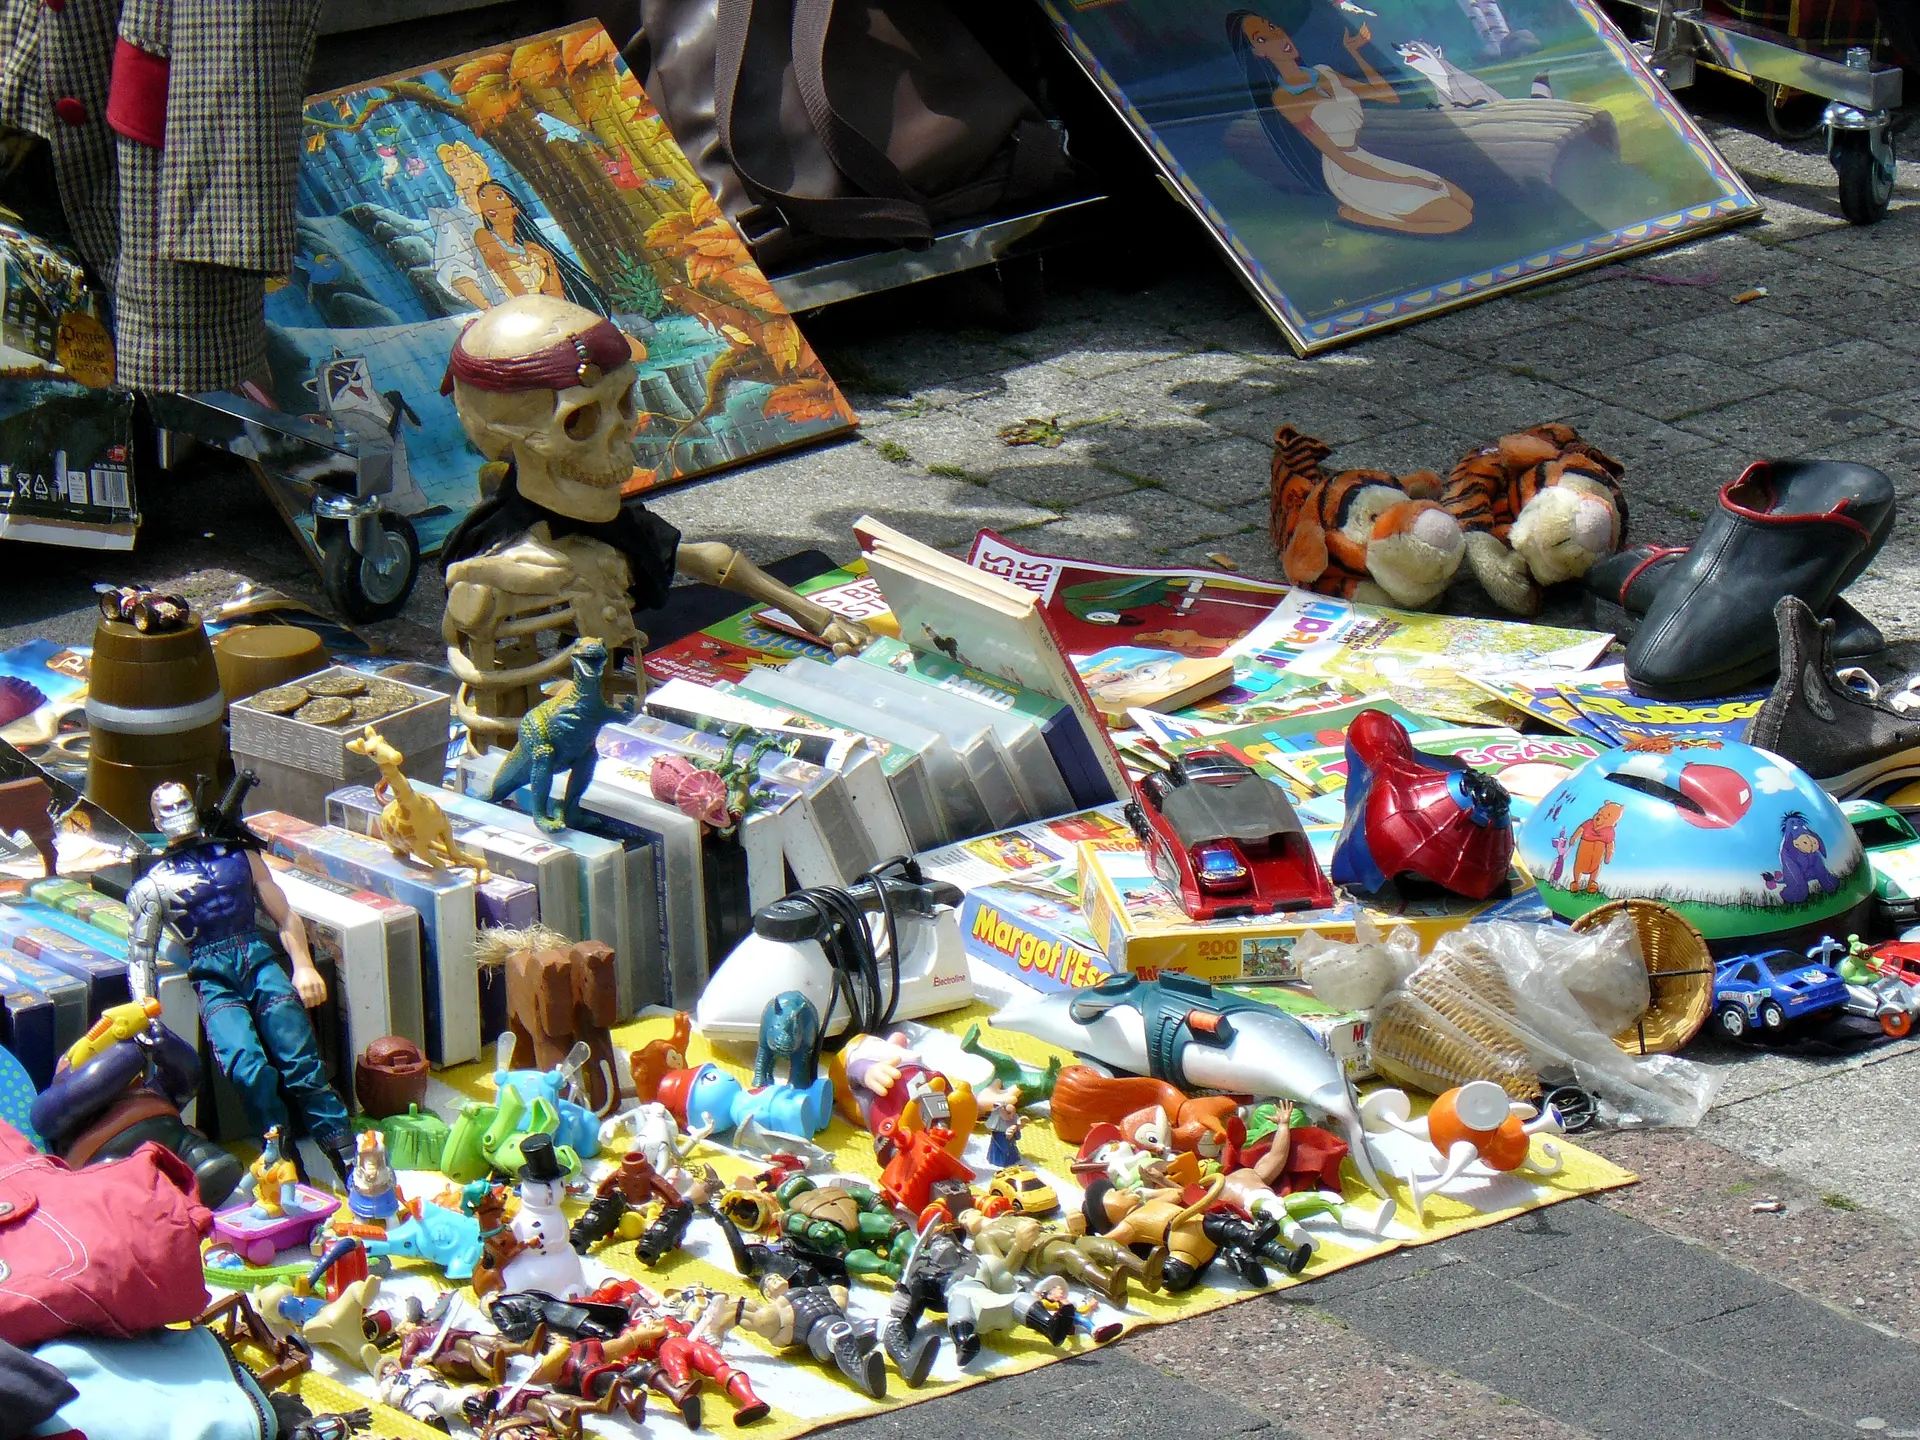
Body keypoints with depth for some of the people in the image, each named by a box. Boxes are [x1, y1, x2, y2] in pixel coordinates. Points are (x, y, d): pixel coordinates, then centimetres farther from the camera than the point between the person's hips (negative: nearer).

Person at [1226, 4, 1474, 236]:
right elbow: (1343, 162, -16)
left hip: (1369, 163, 8)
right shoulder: (1284, 99, -15)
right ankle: (1359, 216, -7)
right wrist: (1405, 181, -16)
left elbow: (1390, 96, 13)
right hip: (1349, 178, -8)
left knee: (1467, 203, 4)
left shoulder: (1324, 74, 8)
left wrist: (1355, 53, 7)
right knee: (1460, 219, -14)